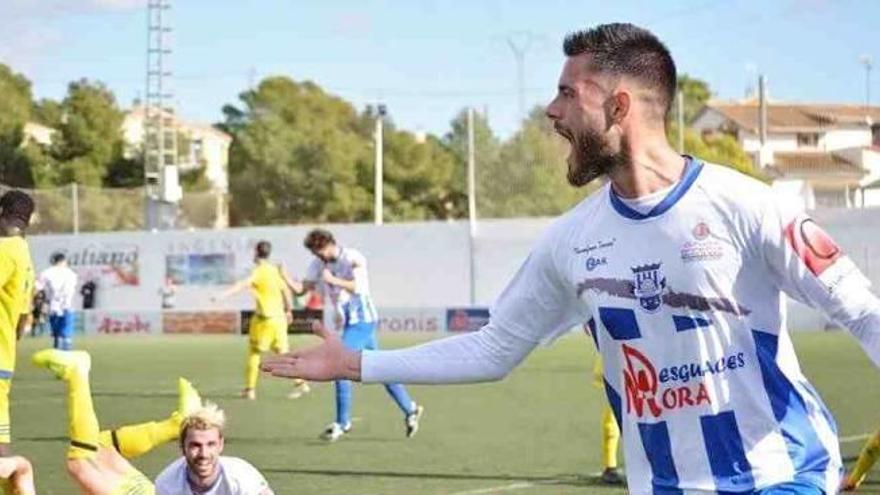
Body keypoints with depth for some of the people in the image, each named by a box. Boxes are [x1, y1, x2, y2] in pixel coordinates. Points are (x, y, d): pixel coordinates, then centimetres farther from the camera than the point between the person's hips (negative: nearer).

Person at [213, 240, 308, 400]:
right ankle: (300, 382, 3)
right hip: (279, 317, 7)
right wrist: (288, 310, 30)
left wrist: (223, 295, -38)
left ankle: (250, 389, 6)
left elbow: (243, 284, -28)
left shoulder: (259, 271, -13)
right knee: (283, 352, 12)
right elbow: (286, 291, 18)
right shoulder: (275, 270, 9)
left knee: (254, 352, 5)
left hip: (265, 318, -7)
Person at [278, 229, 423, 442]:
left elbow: (358, 287, -27)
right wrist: (284, 275, -13)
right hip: (350, 321, 8)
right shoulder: (318, 264, 6)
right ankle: (410, 409, 20)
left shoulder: (353, 259, -15)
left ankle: (342, 422, -8)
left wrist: (334, 280, -36)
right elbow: (301, 288, 3)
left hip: (361, 319, -8)